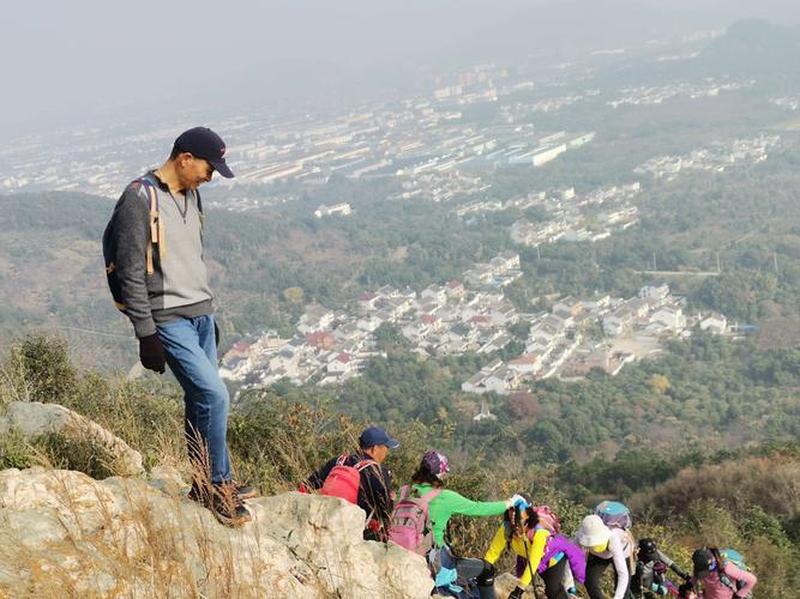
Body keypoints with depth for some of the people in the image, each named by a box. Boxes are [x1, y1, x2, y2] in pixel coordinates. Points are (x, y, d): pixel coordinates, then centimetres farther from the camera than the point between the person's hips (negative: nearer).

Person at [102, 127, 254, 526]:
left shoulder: (190, 195, 12)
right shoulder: (140, 199, -14)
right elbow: (131, 273, -16)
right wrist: (147, 335, -17)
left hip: (201, 315, 8)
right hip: (169, 320, -8)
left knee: (201, 400, 10)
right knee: (214, 395, -13)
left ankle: (205, 486, 20)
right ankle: (219, 485, 2)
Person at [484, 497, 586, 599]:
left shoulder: (539, 532, -41)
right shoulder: (507, 528, -29)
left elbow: (533, 562, -43)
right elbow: (494, 550, -24)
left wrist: (520, 588, -46)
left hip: (554, 557, -4)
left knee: (553, 590, -13)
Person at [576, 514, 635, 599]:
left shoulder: (612, 540, -45)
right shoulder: (580, 538, -38)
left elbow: (623, 574, -47)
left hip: (621, 551, -2)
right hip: (598, 555, 2)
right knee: (590, 582, -18)